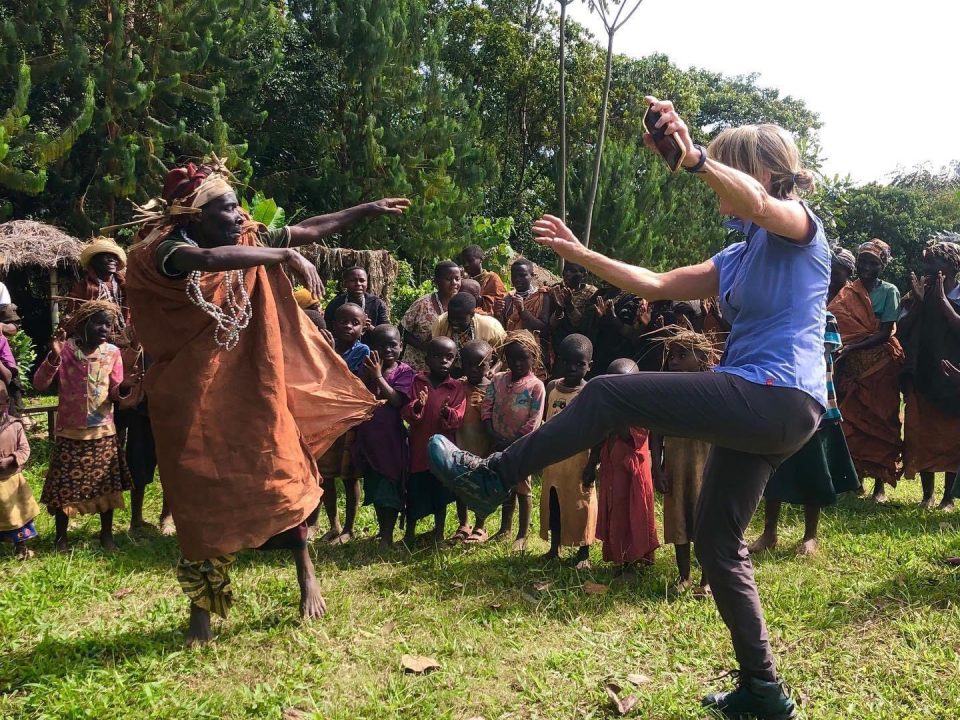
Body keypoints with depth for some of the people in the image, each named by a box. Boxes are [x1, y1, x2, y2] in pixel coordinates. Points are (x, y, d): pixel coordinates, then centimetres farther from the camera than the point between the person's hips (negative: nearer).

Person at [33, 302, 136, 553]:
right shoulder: (65, 348, -9)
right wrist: (53, 356, -28)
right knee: (65, 485, 4)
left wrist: (125, 386, -23)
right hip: (70, 431, -2)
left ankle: (106, 534, 23)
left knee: (106, 484, 9)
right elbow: (39, 384, -13)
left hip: (103, 431, 3)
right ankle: (61, 537, 20)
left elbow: (115, 393, 0)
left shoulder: (112, 352, 0)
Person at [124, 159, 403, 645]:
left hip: (252, 387, 4)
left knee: (285, 475, 6)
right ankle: (200, 610, 20)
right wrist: (287, 256, -35)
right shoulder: (164, 252, -16)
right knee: (202, 498, 4)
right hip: (193, 397, -4)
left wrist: (371, 209, 9)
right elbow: (211, 259, -37)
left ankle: (306, 575, 25)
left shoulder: (248, 241, 1)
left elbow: (309, 230, 8)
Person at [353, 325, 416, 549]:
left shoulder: (404, 371, -4)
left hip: (391, 437, -4)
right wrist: (365, 375, -14)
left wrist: (378, 376, -19)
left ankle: (387, 536, 5)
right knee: (374, 487, 14)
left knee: (389, 488, -2)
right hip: (368, 436, 5)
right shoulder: (367, 367, 7)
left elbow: (397, 400, -17)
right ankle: (383, 530, 28)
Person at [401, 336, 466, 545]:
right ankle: (409, 533, 25)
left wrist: (448, 413, -30)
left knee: (441, 495, 10)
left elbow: (458, 418, -9)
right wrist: (417, 407, -27)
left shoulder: (457, 387, -1)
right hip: (418, 448, 0)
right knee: (415, 491, 9)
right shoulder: (417, 382, 0)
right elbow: (405, 413, -7)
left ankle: (438, 533, 26)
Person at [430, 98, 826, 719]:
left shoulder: (800, 227, -3)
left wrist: (691, 155, -44)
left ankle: (496, 473, -2)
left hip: (778, 400, -10)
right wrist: (581, 255, 18)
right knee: (717, 541, 13)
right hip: (764, 413, 10)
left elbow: (756, 203, -28)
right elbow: (658, 285, 21)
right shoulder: (740, 256, 22)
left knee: (610, 395, -14)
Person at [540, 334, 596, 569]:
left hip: (579, 459, -5)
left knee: (580, 505, 6)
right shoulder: (552, 387, 3)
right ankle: (554, 549, 30)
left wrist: (593, 465, -14)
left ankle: (583, 553, 20)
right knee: (552, 504, 15)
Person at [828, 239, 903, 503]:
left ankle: (880, 484, 6)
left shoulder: (889, 291, -2)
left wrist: (852, 348, -20)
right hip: (852, 367, 2)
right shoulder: (846, 293, 7)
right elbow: (835, 325, 2)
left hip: (880, 367, -2)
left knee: (880, 423, 1)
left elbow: (885, 333, -9)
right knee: (851, 422, 2)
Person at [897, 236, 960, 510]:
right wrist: (919, 300, -6)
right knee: (920, 438, 3)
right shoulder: (916, 297, 10)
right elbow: (901, 332, 1)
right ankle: (927, 495, 13)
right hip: (921, 377, 3)